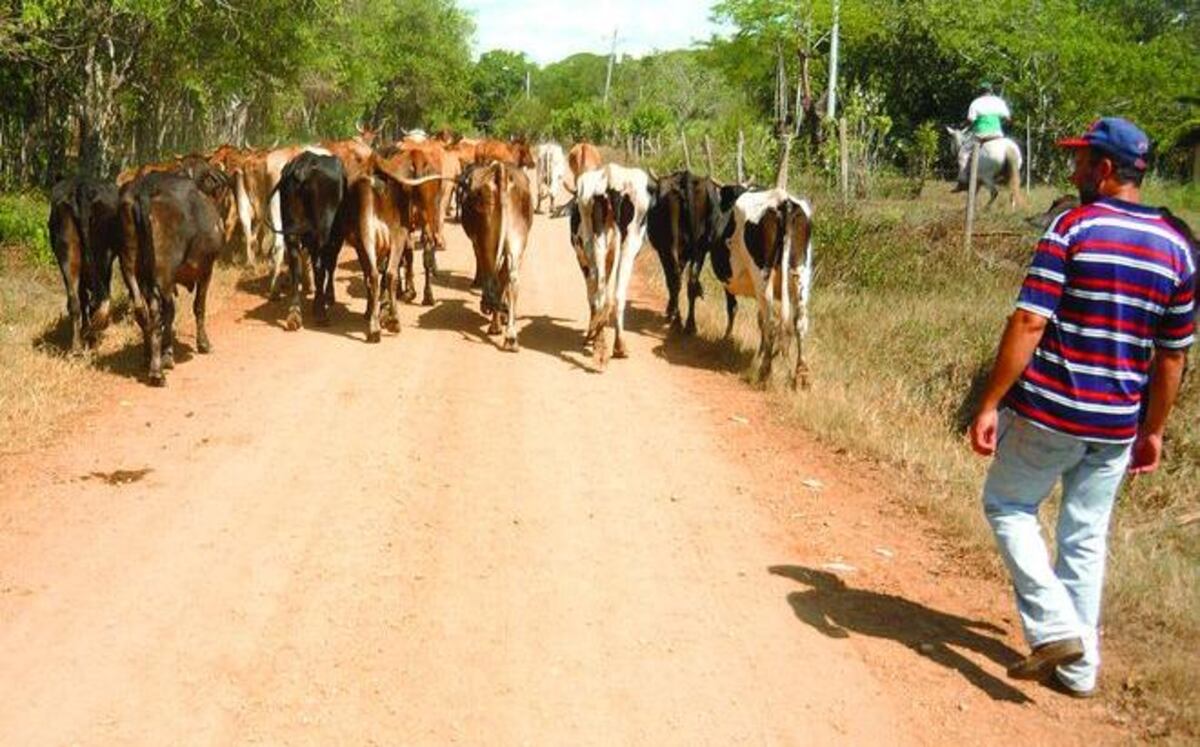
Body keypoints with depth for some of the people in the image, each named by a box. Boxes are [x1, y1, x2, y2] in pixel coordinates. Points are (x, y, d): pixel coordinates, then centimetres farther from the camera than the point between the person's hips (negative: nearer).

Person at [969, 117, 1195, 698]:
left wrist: (990, 404, -15)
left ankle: (1053, 626, 0)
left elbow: (1028, 324, -18)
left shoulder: (1072, 227, -12)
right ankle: (1079, 666, 21)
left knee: (1008, 505, 14)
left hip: (1047, 412, -5)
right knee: (1087, 537, 16)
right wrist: (1153, 429, 18)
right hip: (1117, 425, 5)